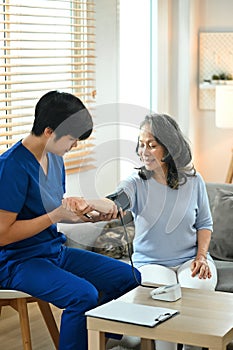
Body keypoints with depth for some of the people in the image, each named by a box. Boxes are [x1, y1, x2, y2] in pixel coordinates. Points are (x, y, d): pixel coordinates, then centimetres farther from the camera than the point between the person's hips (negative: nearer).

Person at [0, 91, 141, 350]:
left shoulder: (54, 158, 7)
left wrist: (90, 216, 0)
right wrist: (57, 215, -22)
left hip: (56, 250, 9)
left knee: (128, 277, 2)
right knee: (84, 295, -32)